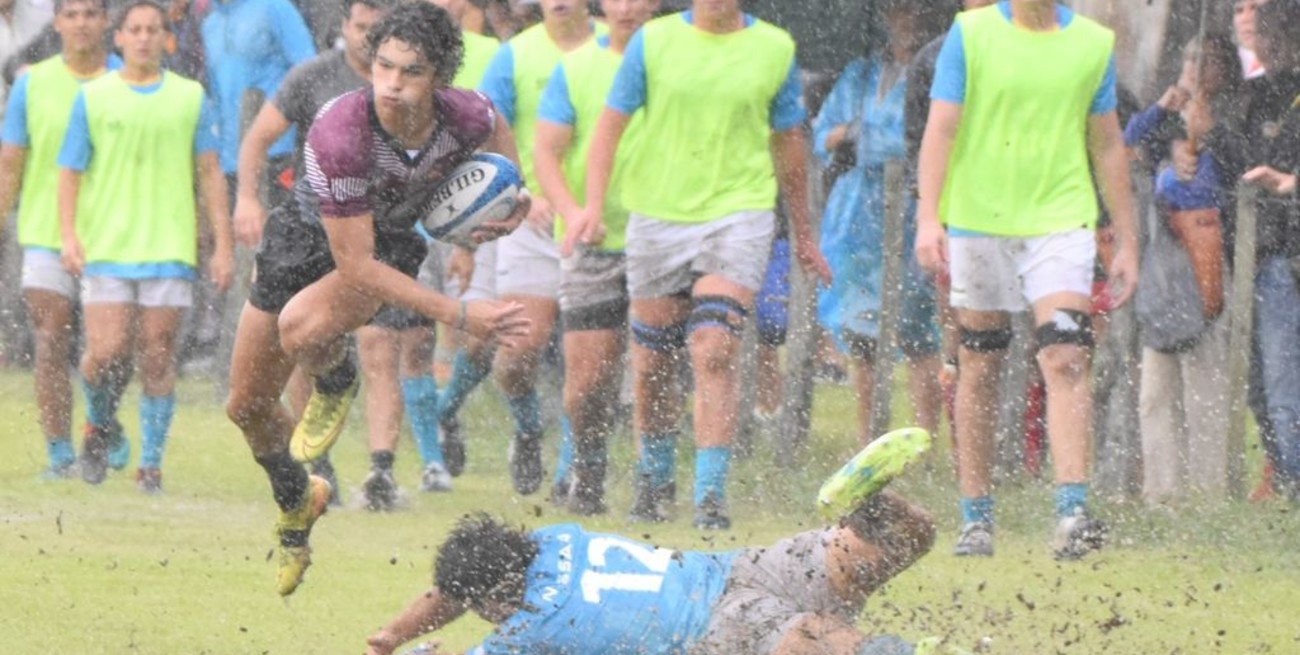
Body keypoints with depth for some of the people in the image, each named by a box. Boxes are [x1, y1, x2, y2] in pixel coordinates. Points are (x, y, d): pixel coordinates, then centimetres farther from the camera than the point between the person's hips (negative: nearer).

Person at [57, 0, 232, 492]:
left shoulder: (190, 98, 8)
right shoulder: (92, 97, 7)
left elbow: (210, 174, 10)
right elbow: (70, 171, 6)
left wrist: (223, 245, 5)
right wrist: (68, 235, -7)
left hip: (169, 248, 0)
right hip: (105, 247, 0)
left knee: (157, 356, -3)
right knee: (107, 352, -9)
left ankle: (151, 463, 5)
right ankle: (100, 424, 20)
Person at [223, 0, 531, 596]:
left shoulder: (465, 115, -26)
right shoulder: (336, 137, -38)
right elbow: (354, 264, -33)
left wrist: (510, 195, -8)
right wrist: (459, 315, -36)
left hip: (392, 242, 0)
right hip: (309, 236, 0)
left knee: (300, 328, -33)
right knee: (247, 406, 10)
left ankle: (336, 385, 4)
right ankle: (296, 503, 42)